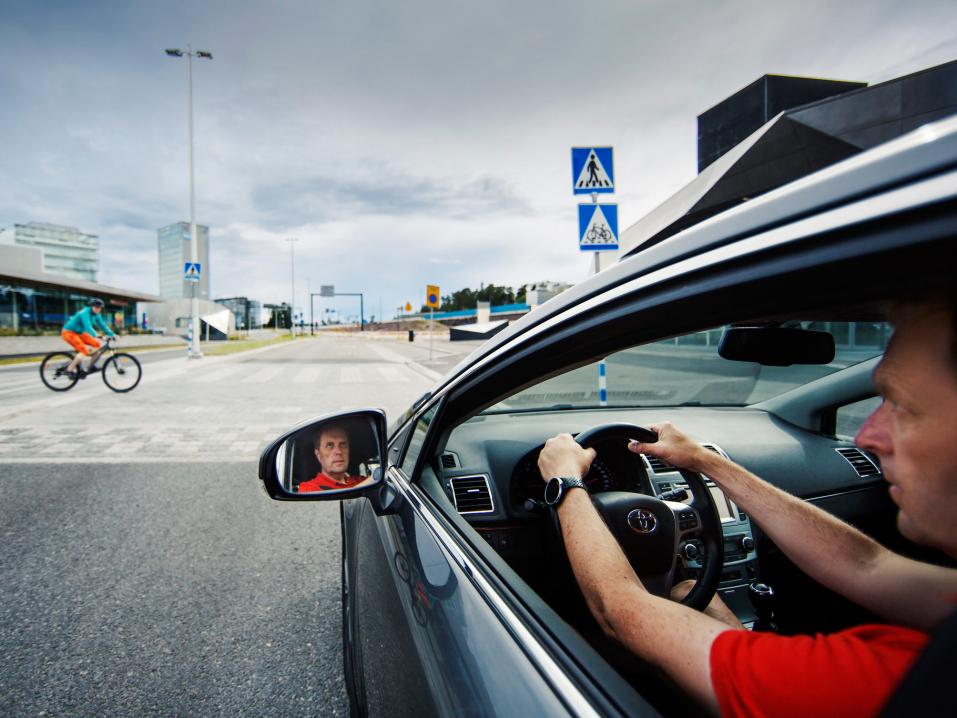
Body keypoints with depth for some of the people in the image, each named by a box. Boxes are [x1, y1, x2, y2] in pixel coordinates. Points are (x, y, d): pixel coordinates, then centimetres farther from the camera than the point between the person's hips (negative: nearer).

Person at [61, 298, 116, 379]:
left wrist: (112, 335, -7)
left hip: (79, 333, 9)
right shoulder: (85, 313, -25)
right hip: (69, 332, -9)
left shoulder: (96, 315, 1)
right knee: (84, 351, -23)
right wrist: (96, 336, -52)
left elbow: (102, 325, 3)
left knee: (96, 344, -5)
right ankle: (69, 370, -12)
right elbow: (88, 327, -39)